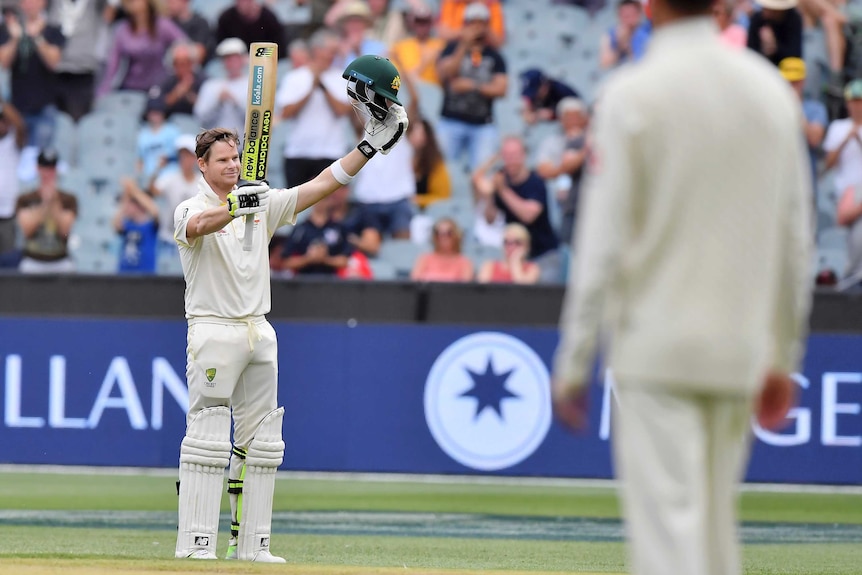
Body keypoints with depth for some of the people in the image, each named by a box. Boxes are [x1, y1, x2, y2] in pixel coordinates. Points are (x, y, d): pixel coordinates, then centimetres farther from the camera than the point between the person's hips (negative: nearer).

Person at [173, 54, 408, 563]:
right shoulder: (192, 210, -3)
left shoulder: (262, 204, 14)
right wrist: (235, 208, -46)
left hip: (260, 331, 7)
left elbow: (321, 186, 9)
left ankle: (252, 544, 9)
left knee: (261, 441, 6)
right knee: (207, 438, -10)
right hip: (213, 330, -7)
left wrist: (370, 145, 0)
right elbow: (200, 225, -28)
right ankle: (196, 544, -10)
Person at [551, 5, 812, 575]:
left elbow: (603, 243, -9)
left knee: (668, 524, -8)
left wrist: (573, 363, -3)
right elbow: (797, 241, 10)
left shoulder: (633, 94, -8)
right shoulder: (773, 90, 7)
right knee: (716, 520, 15)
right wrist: (782, 360, 17)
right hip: (742, 349, 5)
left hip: (657, 346, -5)